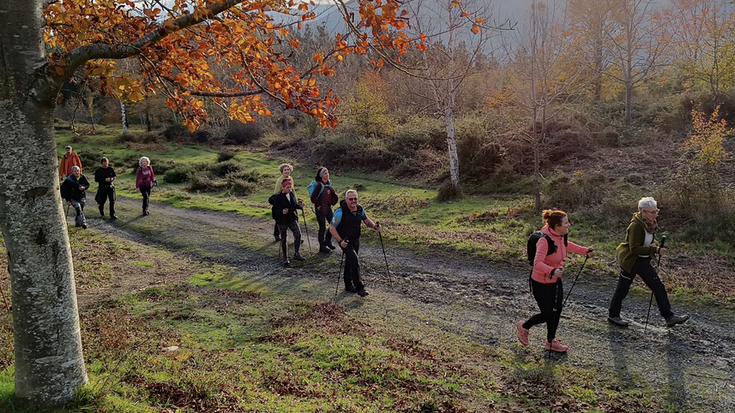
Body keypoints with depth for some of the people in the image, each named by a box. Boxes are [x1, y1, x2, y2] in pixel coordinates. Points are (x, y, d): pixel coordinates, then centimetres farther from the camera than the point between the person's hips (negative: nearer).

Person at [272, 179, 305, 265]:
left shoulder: (292, 194, 2)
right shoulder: (278, 197, -14)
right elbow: (275, 209, -13)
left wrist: (300, 206, -6)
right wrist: (282, 212, -32)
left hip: (292, 218, 4)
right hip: (282, 221, -4)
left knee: (298, 234, -11)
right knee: (283, 239, 7)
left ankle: (296, 254, 5)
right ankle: (285, 258, 20)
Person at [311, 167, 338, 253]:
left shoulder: (329, 183, 4)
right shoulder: (319, 185, -18)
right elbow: (313, 197, -19)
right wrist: (318, 206, -13)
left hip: (328, 208, 7)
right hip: (321, 210, -7)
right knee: (323, 227, 1)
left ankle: (327, 241, 30)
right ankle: (322, 247, 14)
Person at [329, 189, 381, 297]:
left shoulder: (360, 209, -3)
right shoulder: (340, 212, -22)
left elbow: (366, 219, 17)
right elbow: (332, 228, -19)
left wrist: (374, 226, -2)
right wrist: (340, 240, -28)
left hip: (356, 240, 7)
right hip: (345, 241, -6)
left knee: (350, 262, 18)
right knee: (354, 260, -19)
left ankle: (348, 285, 32)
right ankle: (360, 287, -14)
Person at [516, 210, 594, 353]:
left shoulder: (561, 236, -4)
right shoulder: (545, 240, -29)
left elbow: (566, 245, 22)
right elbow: (537, 263, -38)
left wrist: (584, 250, 16)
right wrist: (552, 271, -54)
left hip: (555, 281, 8)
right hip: (541, 283, -7)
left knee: (556, 312, 11)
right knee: (547, 314, 2)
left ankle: (551, 342, 29)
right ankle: (524, 326, 30)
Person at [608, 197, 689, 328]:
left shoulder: (651, 223, 0)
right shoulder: (636, 225, -25)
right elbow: (634, 249, -27)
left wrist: (655, 244, -6)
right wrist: (655, 250, -30)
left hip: (643, 261, 8)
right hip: (630, 260, -8)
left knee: (658, 287, 6)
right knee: (622, 289, 6)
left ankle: (669, 317, 14)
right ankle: (613, 315, 22)